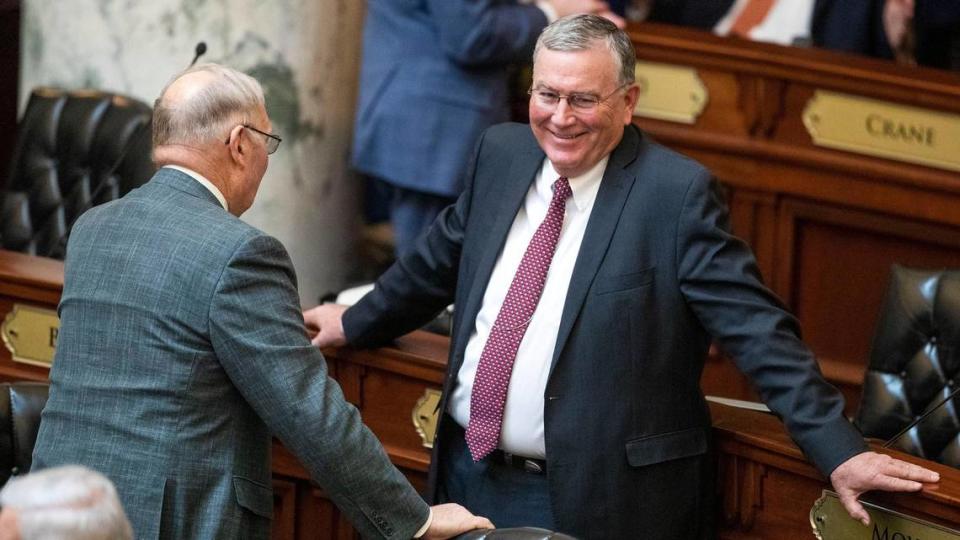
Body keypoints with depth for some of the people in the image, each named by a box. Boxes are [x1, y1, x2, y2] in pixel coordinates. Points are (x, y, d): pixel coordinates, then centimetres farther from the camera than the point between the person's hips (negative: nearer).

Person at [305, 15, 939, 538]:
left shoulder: (677, 192, -14)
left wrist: (839, 451, -21)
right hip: (470, 471, 6)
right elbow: (444, 257, 24)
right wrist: (357, 322, 35)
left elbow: (757, 329, -16)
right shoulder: (502, 153, 5)